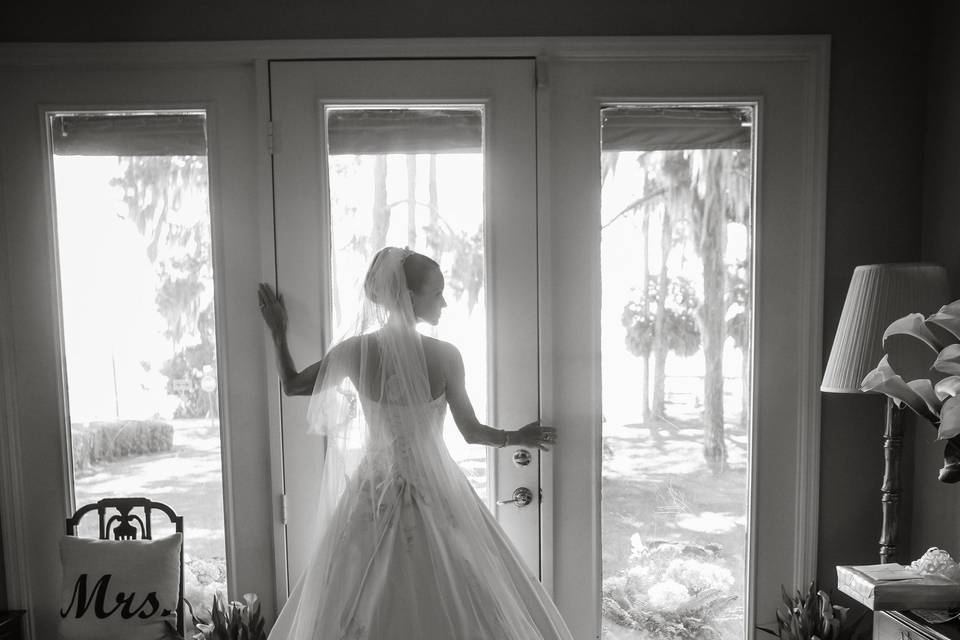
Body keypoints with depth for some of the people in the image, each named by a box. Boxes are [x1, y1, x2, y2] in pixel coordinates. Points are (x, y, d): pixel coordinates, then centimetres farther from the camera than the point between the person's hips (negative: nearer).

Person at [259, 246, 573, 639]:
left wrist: (278, 332, 20)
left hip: (372, 499, 3)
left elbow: (291, 385, 6)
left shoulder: (354, 351, -8)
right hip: (436, 498, -3)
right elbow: (472, 432, -6)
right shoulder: (444, 356, -15)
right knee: (455, 608, 12)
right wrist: (518, 438, 13)